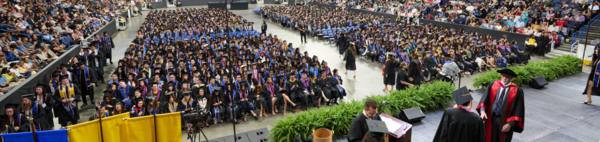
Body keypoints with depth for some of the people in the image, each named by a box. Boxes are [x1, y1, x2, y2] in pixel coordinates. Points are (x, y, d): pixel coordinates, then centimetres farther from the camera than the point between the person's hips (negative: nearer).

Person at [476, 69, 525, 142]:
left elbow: (518, 110, -11)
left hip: (505, 122, -1)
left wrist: (510, 124, -15)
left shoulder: (517, 91, -11)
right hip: (490, 120, 2)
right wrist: (482, 110, -26)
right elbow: (484, 99, -9)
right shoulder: (492, 85, -4)